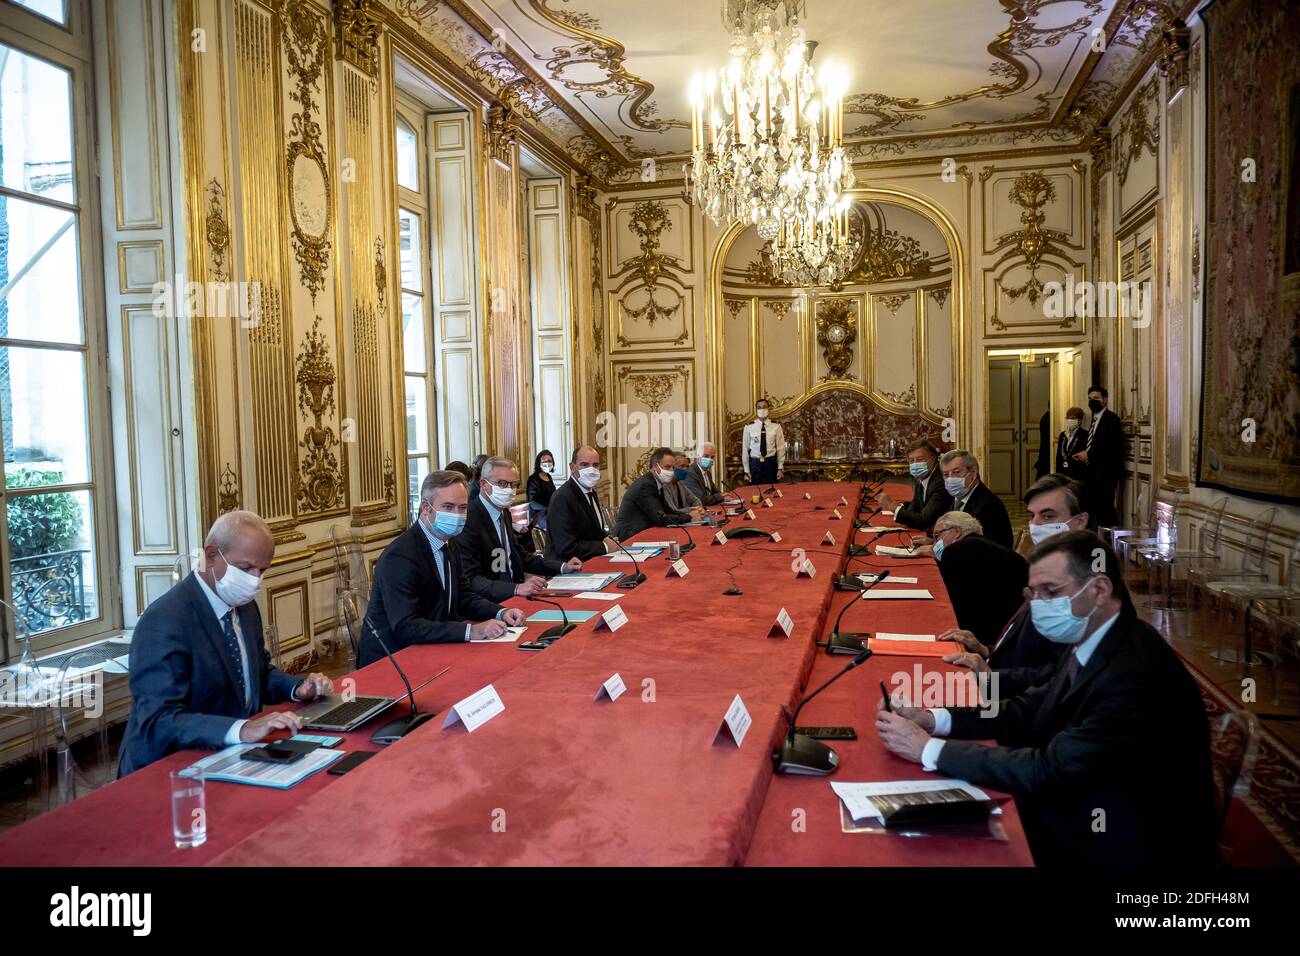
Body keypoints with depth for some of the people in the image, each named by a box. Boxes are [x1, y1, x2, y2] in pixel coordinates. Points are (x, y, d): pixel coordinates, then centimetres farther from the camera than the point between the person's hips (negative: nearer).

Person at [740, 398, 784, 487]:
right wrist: (746, 471, 1)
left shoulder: (776, 426, 1)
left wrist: (780, 468, 0)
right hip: (755, 464, 0)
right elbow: (745, 449, 2)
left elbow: (780, 448, 3)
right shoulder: (749, 427, -1)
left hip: (771, 463, 0)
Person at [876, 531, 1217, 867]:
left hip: (1123, 848, -7)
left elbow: (1049, 771, -28)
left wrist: (927, 749, -23)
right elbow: (1031, 710, 6)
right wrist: (930, 719, -8)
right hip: (1091, 816, 7)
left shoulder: (1137, 675, -28)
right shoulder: (1090, 643, -1)